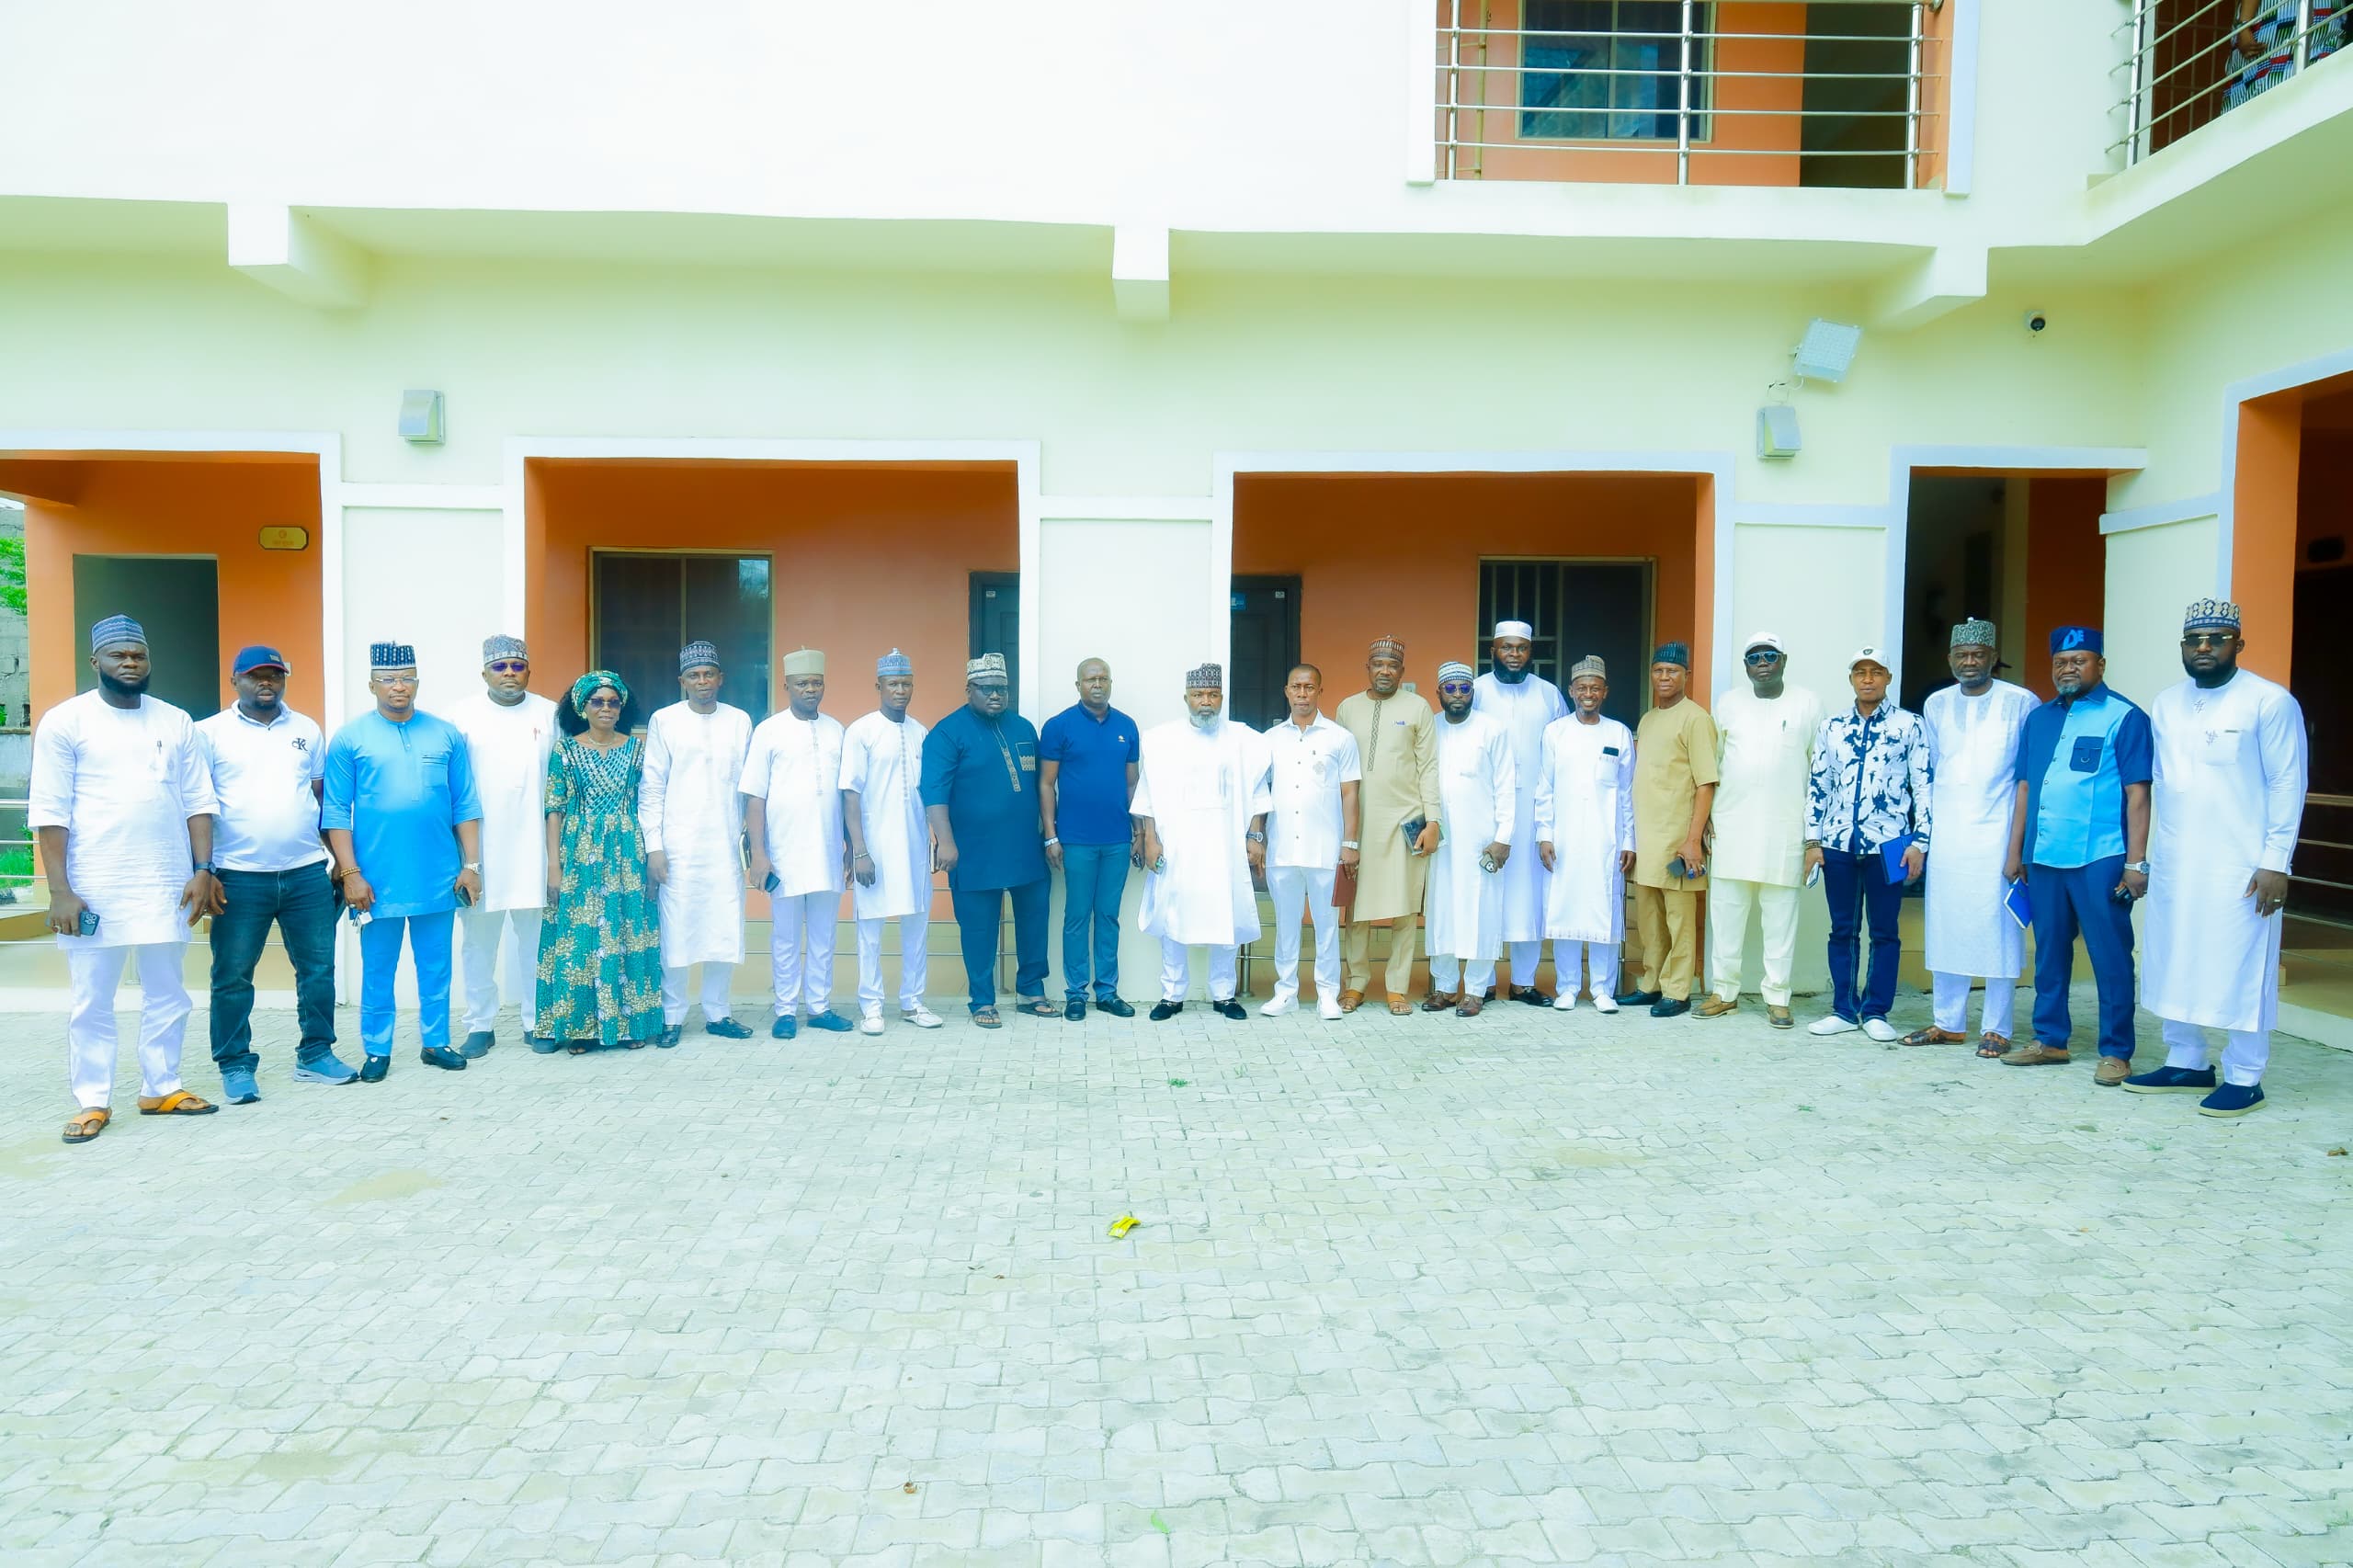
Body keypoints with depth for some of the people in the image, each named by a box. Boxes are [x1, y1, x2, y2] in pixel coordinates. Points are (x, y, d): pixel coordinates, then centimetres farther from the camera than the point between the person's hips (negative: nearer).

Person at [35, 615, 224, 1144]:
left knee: (167, 995, 11)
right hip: (94, 888, -3)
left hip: (167, 884, 3)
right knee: (91, 1003, 5)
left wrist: (202, 871, -1)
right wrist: (59, 890, -10)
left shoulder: (176, 722, 8)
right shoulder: (64, 722, -2)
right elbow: (49, 812, -5)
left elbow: (198, 801, 8)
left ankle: (161, 1089, 22)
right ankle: (92, 1102, 15)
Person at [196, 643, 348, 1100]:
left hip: (307, 873, 3)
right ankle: (235, 1064, 15)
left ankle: (315, 1055, 18)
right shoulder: (210, 733, 2)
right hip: (239, 877, -2)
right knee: (232, 976, 3)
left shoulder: (307, 731, 11)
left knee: (318, 968, 6)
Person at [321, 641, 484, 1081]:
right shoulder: (350, 739, 0)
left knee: (435, 966, 10)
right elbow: (335, 812, -1)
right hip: (377, 878, -1)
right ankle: (377, 1050, 18)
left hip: (438, 877, 2)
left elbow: (465, 805, 6)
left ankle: (436, 1042, 22)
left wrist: (471, 864, 1)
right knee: (378, 970, 7)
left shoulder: (446, 734, 5)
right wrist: (350, 873, -7)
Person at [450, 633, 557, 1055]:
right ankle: (480, 1025, 14)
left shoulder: (549, 714, 8)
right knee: (479, 941, 4)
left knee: (536, 938, 4)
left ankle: (536, 1021, 15)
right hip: (478, 846, -1)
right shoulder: (463, 715, 3)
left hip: (533, 847, 1)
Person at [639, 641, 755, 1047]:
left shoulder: (740, 721, 10)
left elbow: (747, 785, 12)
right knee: (675, 932, -2)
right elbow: (651, 788, 2)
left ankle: (717, 1013, 15)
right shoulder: (664, 721, 3)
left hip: (725, 845, 2)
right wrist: (653, 846, -4)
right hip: (678, 844, -2)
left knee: (726, 932, 2)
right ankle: (672, 1016, 10)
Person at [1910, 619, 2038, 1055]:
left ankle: (1997, 1028, 8)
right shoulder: (1936, 704, 10)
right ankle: (1948, 1023, 17)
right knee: (1944, 928, 7)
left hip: (1996, 834, -4)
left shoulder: (2021, 703, -2)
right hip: (1946, 834, 4)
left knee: (1998, 929, -1)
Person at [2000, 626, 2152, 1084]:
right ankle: (2050, 1040, 23)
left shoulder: (2124, 717, -2)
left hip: (2099, 859, -5)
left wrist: (2136, 862, -11)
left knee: (2110, 956, 1)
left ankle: (2116, 1052, 10)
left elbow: (2137, 793, -6)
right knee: (2049, 953, 13)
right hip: (2043, 857, 5)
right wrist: (2015, 852, 13)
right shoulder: (2039, 718, 14)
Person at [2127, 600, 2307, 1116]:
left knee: (2239, 972, 0)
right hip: (2173, 862, 6)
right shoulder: (2166, 704, 10)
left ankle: (2244, 1079, 12)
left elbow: (2287, 784, -8)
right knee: (2174, 966, 11)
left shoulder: (2270, 702, -6)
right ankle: (2186, 1063, 24)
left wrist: (2275, 862, -12)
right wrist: (2154, 850, 12)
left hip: (2239, 866, -6)